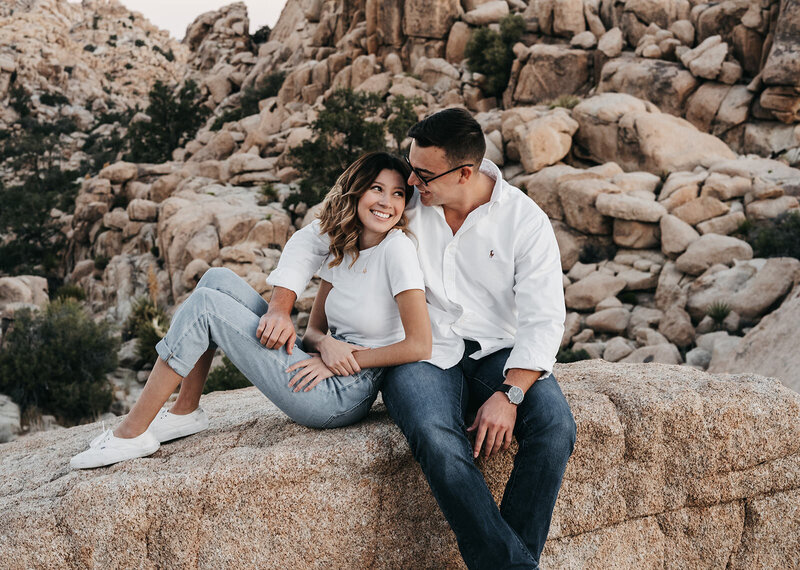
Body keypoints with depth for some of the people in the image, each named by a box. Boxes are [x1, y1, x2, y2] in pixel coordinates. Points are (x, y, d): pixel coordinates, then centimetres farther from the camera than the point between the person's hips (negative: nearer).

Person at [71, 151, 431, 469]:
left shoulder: (397, 249, -14)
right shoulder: (340, 248, 9)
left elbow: (419, 346, -19)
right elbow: (314, 329, 12)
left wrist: (336, 362, -12)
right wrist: (327, 344, -13)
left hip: (344, 395, -8)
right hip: (322, 372, 8)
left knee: (204, 304, -10)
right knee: (218, 280, 4)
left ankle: (132, 434, -2)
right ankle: (185, 413, 9)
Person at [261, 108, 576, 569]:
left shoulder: (526, 220, -5)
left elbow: (544, 320, -9)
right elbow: (313, 240, 11)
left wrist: (509, 394, -23)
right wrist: (280, 309, -3)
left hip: (497, 353, 1)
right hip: (422, 353, 0)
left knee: (555, 427, -30)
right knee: (436, 438, -35)